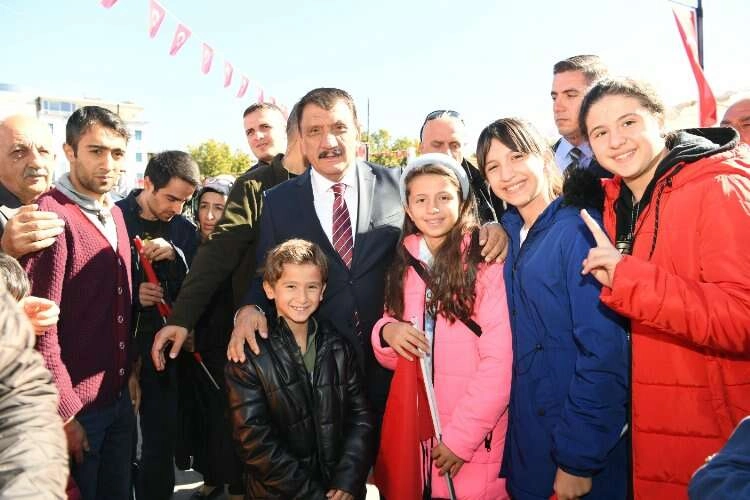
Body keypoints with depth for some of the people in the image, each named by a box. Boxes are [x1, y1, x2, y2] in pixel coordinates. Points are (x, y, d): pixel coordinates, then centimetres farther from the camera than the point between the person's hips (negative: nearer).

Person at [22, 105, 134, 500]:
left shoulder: (114, 214, 8)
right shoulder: (50, 215, -17)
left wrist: (129, 372, 9)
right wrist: (64, 411, -17)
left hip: (120, 398, 7)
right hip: (77, 407, -7)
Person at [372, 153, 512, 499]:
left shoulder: (488, 262, -12)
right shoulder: (402, 265, 5)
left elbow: (500, 363, -15)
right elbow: (391, 358, 10)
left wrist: (460, 437, -15)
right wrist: (385, 332, -11)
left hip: (475, 439, -5)